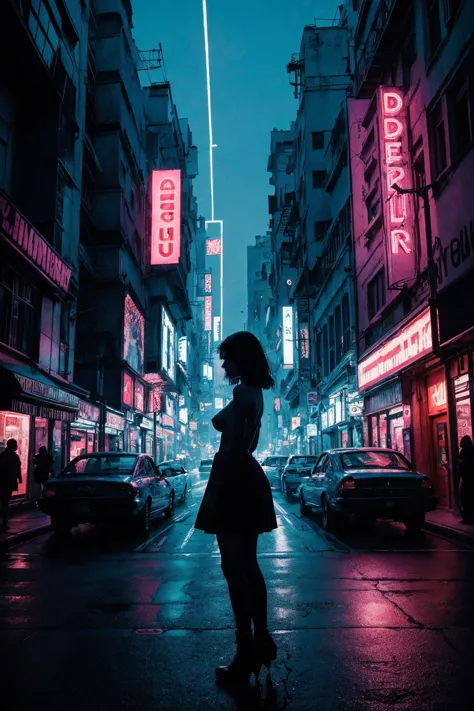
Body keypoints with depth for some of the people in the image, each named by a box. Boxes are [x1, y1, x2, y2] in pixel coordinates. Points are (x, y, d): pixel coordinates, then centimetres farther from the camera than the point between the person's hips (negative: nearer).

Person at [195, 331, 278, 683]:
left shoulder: (242, 393, -14)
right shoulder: (255, 394, 15)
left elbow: (233, 446, -21)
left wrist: (216, 488, -20)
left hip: (235, 481, -10)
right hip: (249, 479, 10)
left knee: (234, 567, -3)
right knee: (248, 565, 15)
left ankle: (247, 654, 5)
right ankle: (262, 640, 24)